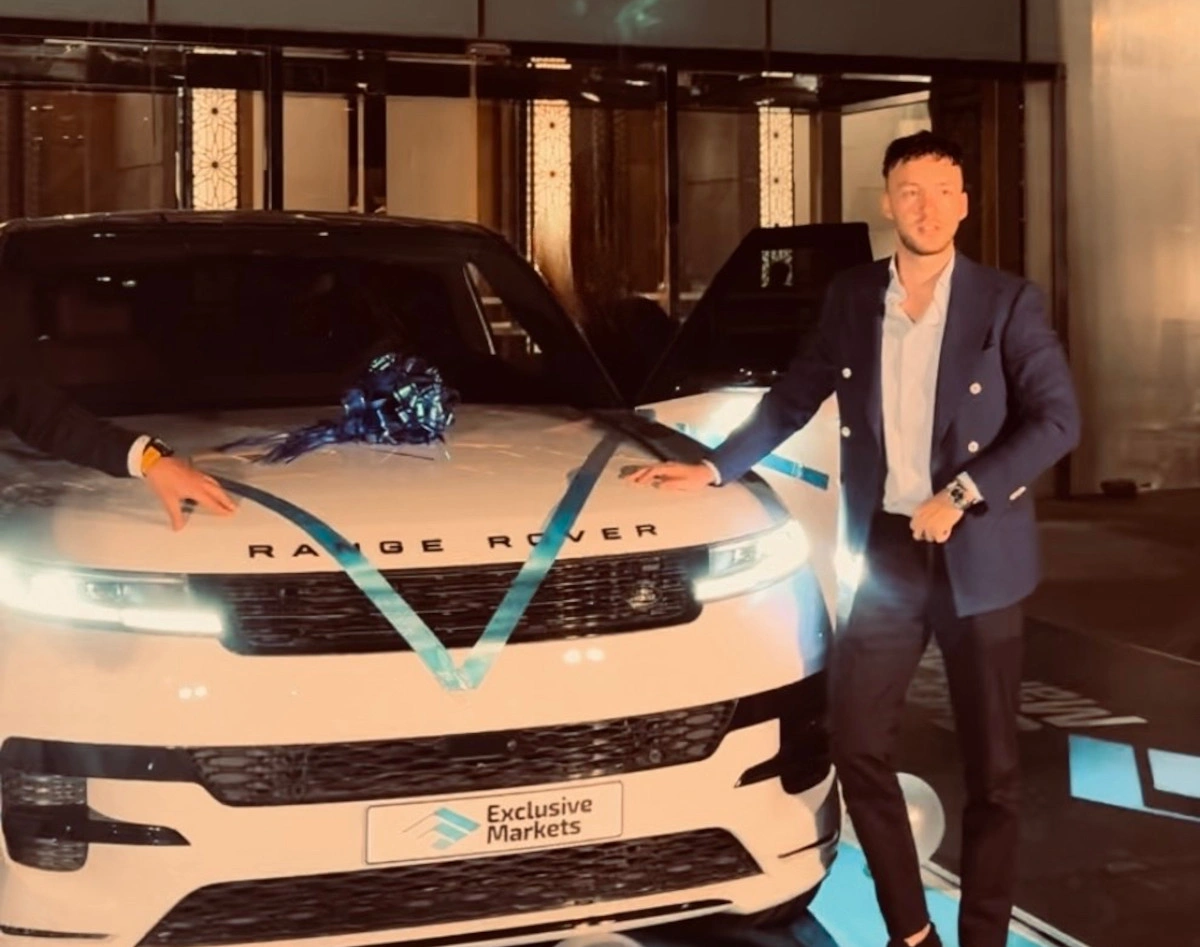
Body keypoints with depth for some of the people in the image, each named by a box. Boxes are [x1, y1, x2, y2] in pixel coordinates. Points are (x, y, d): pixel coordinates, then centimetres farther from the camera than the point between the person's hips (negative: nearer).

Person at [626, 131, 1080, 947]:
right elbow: (796, 396, 15)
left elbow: (1058, 419, -12)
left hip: (977, 557, -3)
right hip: (884, 552, 3)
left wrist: (961, 495, -19)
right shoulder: (852, 298, 5)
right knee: (858, 747, 3)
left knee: (991, 764, 6)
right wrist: (713, 468, 11)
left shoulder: (1008, 303, -6)